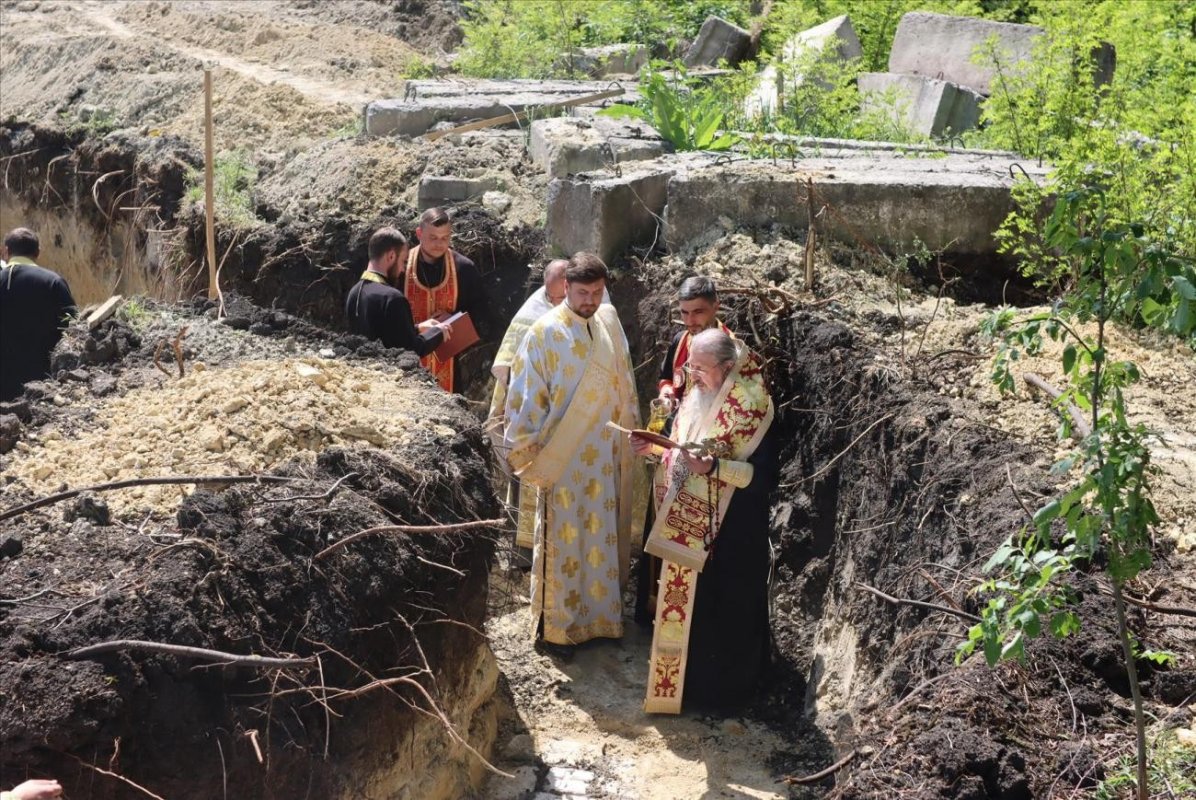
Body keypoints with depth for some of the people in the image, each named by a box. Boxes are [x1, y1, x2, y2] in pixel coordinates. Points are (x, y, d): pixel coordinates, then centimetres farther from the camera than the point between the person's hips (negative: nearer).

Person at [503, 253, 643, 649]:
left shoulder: (609, 322, 3)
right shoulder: (545, 333, -15)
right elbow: (526, 395, -11)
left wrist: (631, 430, 13)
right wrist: (524, 450, -10)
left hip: (606, 455, 6)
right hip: (564, 458, -5)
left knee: (604, 537, 15)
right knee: (563, 540, 5)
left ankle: (600, 613, 29)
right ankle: (557, 625, 18)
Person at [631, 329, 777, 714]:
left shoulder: (751, 406, -19)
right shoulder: (696, 396, 5)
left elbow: (764, 475, -21)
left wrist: (713, 468, -33)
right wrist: (653, 448, -2)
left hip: (728, 530, -7)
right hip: (687, 523, 8)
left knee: (719, 606, 3)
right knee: (685, 599, 16)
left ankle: (720, 686, 20)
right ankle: (688, 673, 33)